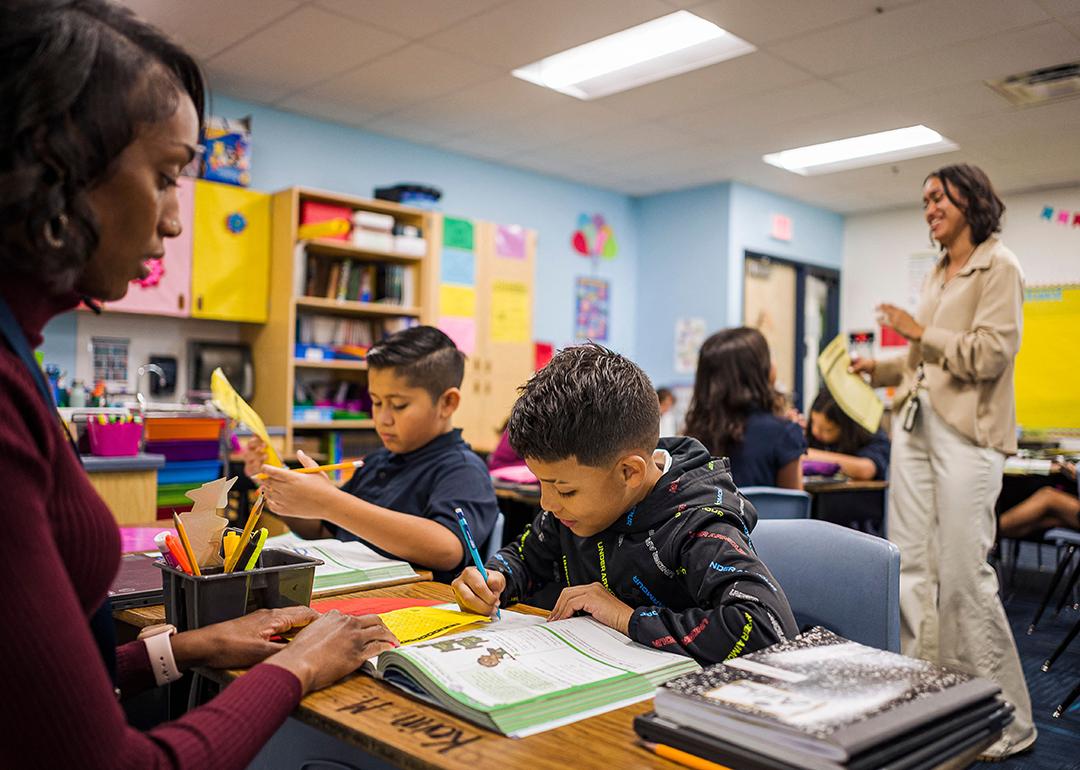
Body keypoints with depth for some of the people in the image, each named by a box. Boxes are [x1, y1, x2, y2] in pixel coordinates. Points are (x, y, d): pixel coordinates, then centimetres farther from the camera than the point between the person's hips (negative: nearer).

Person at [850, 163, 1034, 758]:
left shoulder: (998, 266, -3)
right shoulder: (936, 276, 20)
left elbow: (992, 353, -13)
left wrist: (920, 333, -8)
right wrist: (878, 368, 18)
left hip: (966, 430, -8)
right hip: (916, 422, 8)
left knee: (962, 573, -8)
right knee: (909, 567, 6)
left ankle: (1007, 720, 8)